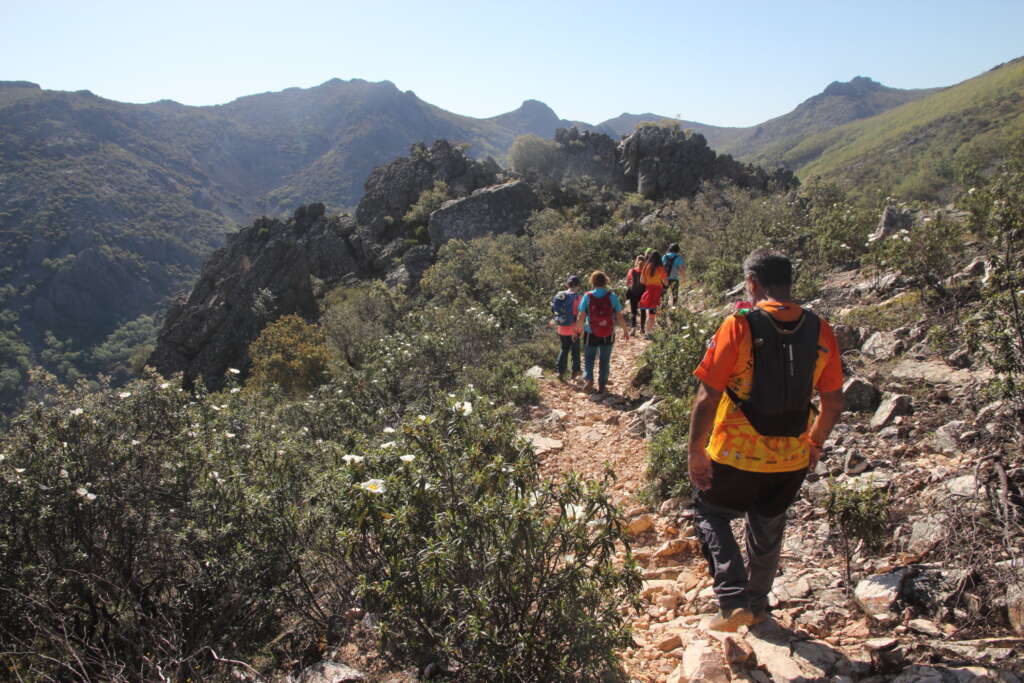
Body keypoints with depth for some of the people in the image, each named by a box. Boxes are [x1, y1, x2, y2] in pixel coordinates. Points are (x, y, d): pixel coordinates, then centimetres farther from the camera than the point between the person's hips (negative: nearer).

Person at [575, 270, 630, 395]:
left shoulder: (587, 296, -10)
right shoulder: (612, 296, -9)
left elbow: (581, 317, -8)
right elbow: (619, 317, -6)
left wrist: (578, 329, 8)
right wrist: (626, 330, 8)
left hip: (591, 334, -1)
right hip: (608, 335, 1)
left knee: (589, 358, 16)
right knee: (605, 360, 15)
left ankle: (589, 379, -3)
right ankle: (602, 385, 18)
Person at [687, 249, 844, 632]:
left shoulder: (739, 326, -17)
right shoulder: (820, 332, -3)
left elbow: (707, 398, -18)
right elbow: (833, 403, 5)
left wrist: (696, 451, -7)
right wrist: (814, 444, 20)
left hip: (737, 456, -4)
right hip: (792, 459, 5)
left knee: (710, 514, 20)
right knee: (767, 529, 25)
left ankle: (734, 600, 7)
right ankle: (757, 606, 43)